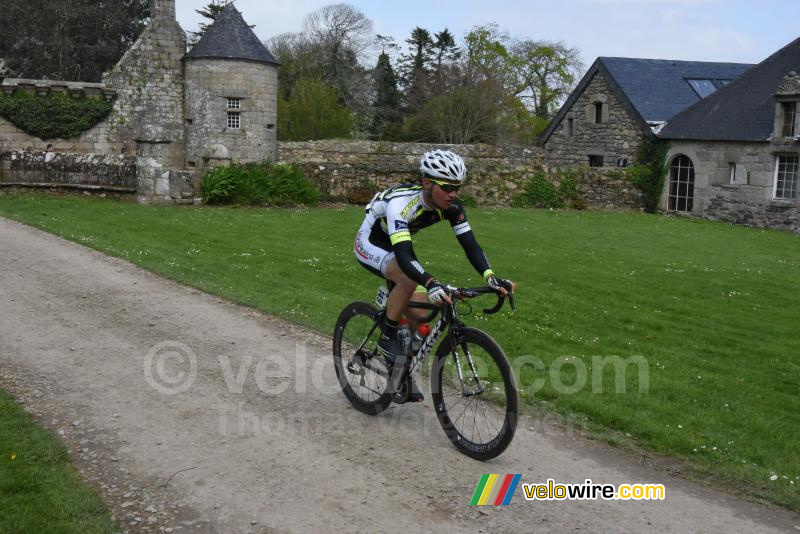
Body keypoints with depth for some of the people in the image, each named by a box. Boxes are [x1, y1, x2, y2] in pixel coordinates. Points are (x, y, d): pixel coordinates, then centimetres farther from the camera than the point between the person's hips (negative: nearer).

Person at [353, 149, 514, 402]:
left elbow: (470, 244, -24)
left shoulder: (451, 206, -20)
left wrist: (491, 277, -40)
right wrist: (432, 284, -64)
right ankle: (387, 337, -13)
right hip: (369, 244, -6)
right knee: (409, 279, -36)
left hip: (398, 247, 6)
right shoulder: (401, 204, -38)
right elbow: (404, 255, -49)